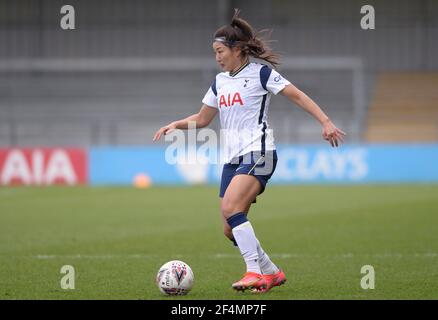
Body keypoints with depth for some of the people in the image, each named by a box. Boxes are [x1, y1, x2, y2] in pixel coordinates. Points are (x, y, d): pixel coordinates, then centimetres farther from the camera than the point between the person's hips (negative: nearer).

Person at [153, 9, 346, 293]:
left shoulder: (260, 72, -4)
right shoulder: (220, 81, 16)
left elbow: (297, 96, -8)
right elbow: (202, 119, 25)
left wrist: (326, 122, -18)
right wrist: (175, 125, 8)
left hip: (258, 153, -8)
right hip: (233, 158, 8)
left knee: (231, 209, -26)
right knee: (231, 229, 2)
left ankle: (255, 272, -24)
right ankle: (272, 273, 18)